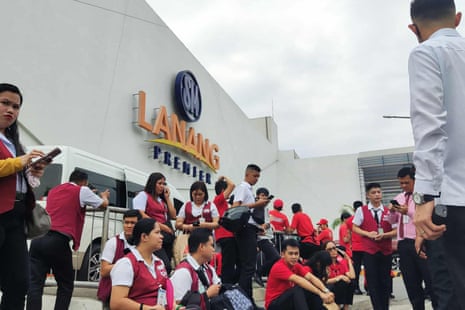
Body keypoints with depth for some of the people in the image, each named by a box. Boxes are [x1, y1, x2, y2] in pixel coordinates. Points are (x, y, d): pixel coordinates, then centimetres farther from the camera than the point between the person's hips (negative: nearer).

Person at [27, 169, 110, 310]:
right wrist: (104, 196, 42)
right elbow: (103, 204, 20)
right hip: (58, 241, -5)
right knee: (66, 284, 11)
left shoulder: (53, 190, 25)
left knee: (35, 283, 1)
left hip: (38, 239, 5)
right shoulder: (82, 190, 7)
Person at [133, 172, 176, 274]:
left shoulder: (162, 199, 23)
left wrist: (167, 197, 13)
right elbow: (140, 215, -9)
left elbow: (173, 216, 17)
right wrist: (160, 225, -11)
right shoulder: (143, 195, 4)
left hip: (167, 236, 7)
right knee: (165, 265, -21)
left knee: (167, 265, 1)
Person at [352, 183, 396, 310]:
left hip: (386, 250, 2)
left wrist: (384, 235, -15)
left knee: (385, 281, 11)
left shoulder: (388, 211, 5)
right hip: (369, 250, -2)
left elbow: (396, 231, 3)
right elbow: (355, 228, 3)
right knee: (372, 281, -1)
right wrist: (368, 234, -13)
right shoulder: (361, 210, 0)